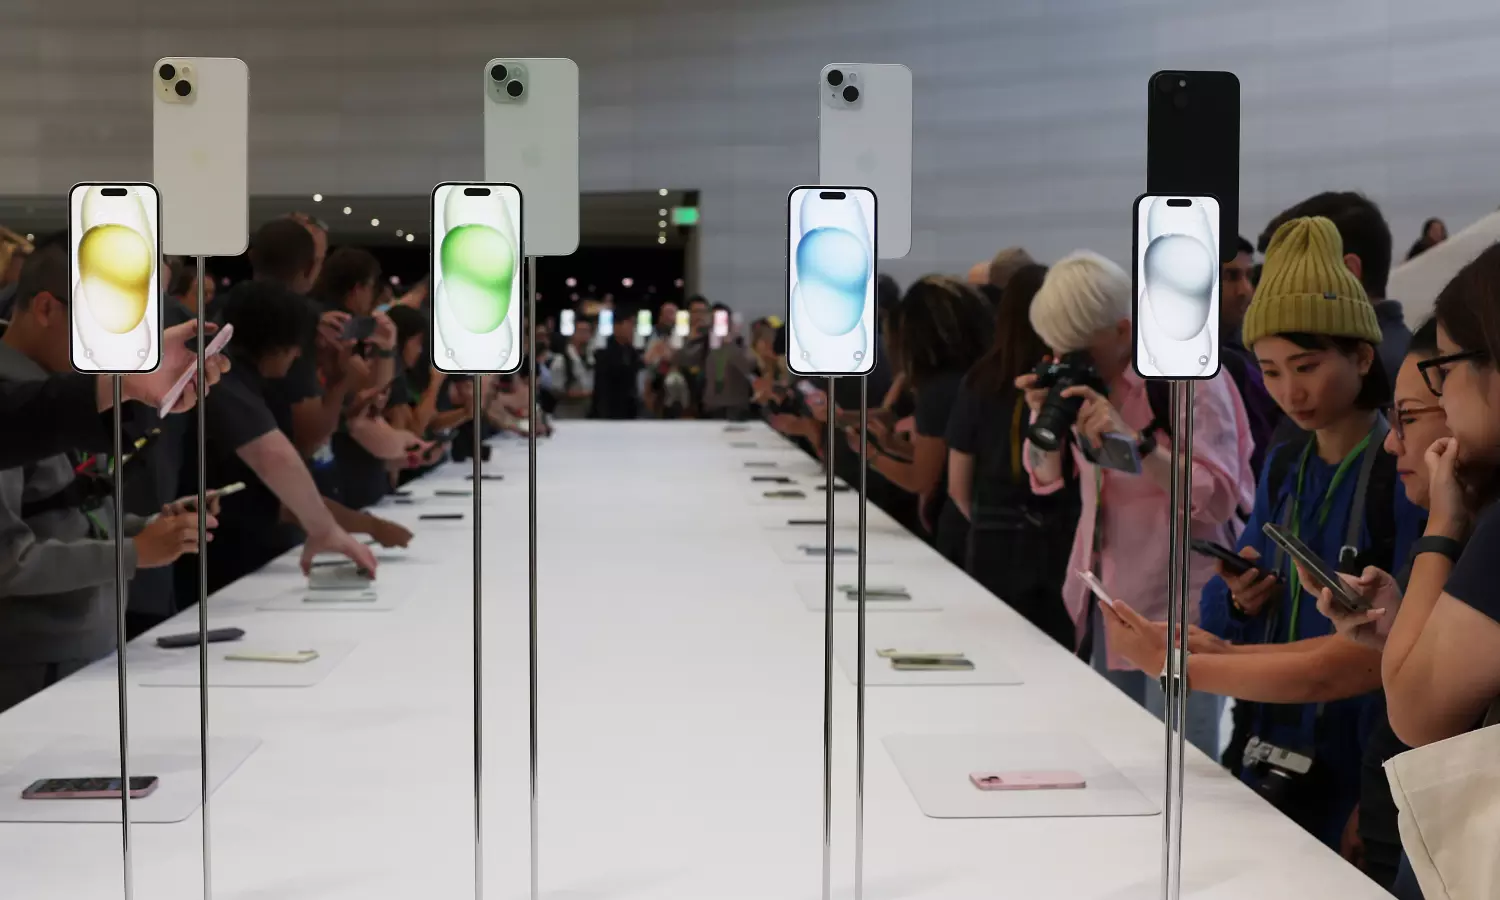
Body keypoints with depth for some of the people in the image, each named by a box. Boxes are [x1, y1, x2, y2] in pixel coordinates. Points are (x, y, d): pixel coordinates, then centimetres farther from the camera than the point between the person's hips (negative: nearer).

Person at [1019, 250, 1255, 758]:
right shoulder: (1078, 371, 5)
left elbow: (1218, 498, -20)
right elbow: (1046, 478, 12)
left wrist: (1134, 441, -30)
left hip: (1179, 603, -6)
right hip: (1105, 595, 6)